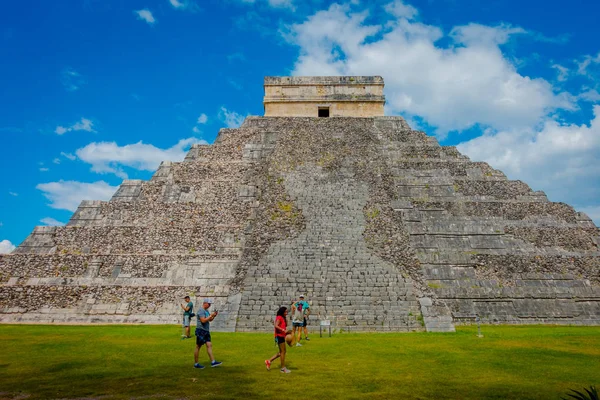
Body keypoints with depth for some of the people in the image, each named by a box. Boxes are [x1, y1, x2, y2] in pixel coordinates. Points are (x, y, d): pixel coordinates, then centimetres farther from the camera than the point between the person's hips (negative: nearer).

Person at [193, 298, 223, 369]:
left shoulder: (206, 311, 15)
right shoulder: (201, 311, -14)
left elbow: (210, 320, 19)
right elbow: (203, 320, -24)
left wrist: (214, 315, 2)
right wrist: (211, 315, -19)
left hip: (206, 331, 9)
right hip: (200, 330, -9)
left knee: (209, 345, 1)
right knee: (198, 347, 1)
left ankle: (213, 362, -2)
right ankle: (196, 364, 10)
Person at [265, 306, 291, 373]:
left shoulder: (283, 318, 16)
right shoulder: (279, 317, -13)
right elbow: (276, 326, -27)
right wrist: (283, 330, -34)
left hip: (282, 336, 10)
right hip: (279, 336, -10)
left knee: (281, 352, 15)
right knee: (283, 352, -3)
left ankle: (269, 361, 22)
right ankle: (283, 368, 5)